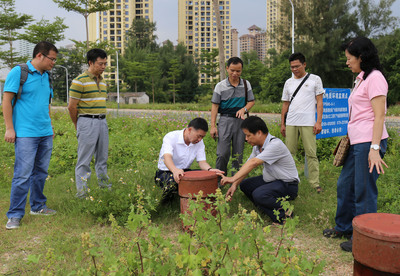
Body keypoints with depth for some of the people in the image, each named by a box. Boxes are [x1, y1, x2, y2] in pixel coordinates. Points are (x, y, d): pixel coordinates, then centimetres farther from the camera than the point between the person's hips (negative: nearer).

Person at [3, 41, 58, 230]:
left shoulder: (47, 77, 15)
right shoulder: (18, 72, -6)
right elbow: (7, 100, -7)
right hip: (26, 134, -7)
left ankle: (38, 206, 26)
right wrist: (9, 128, -11)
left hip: (45, 133, 7)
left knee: (41, 172, 13)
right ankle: (15, 215, 3)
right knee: (23, 175, -7)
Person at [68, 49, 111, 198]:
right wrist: (77, 125, 2)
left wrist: (101, 119, 15)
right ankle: (81, 190, 5)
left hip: (102, 121, 7)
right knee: (84, 158, -2)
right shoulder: (80, 81, -9)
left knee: (102, 155, 15)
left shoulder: (102, 81, 14)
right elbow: (72, 106, -7)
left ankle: (103, 181, 29)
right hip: (87, 122, -7)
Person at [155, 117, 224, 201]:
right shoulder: (170, 137, -19)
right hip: (165, 172, -5)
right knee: (172, 182, -39)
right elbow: (167, 157, -36)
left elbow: (202, 161, -9)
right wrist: (175, 170, -58)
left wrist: (210, 169, -34)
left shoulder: (199, 142, -1)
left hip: (185, 172, 5)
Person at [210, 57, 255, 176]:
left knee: (238, 153, 7)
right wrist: (213, 126, -6)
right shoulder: (220, 86, 1)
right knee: (222, 153, -9)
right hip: (225, 120, -2)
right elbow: (215, 106, 0)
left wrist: (244, 109, -11)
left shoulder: (246, 84, 8)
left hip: (241, 121, 3)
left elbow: (251, 101, 12)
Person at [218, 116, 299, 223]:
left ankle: (284, 216, -8)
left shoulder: (275, 145, -26)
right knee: (244, 185, 5)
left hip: (288, 185, -10)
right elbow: (247, 166, 7)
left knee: (259, 194, -30)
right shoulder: (257, 146, 3)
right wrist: (235, 184, -2)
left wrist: (233, 178, -33)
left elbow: (253, 163, -32)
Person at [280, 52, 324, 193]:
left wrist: (319, 122, -6)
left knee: (311, 154, -5)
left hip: (308, 123, -3)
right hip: (291, 123, 3)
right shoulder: (288, 82, 16)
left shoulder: (315, 79, 6)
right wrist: (282, 124, 14)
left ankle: (315, 183, 1)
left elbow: (319, 102, 3)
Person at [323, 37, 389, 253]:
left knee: (364, 191, -2)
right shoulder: (361, 79, 18)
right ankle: (344, 227, 33)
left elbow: (379, 116, -17)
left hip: (369, 142, -10)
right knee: (345, 185, 17)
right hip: (357, 142, 10)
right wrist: (350, 138, 19)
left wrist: (375, 148, -22)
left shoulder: (374, 78, -10)